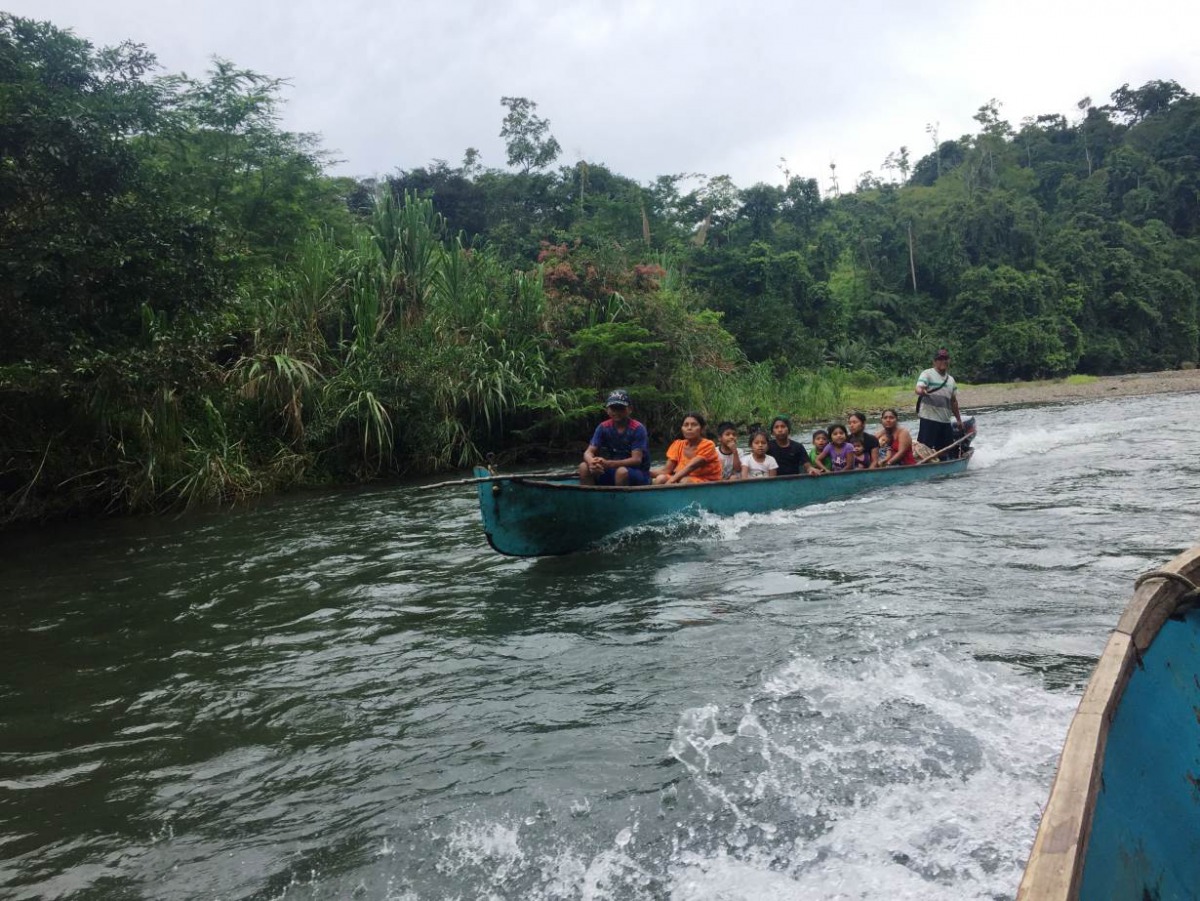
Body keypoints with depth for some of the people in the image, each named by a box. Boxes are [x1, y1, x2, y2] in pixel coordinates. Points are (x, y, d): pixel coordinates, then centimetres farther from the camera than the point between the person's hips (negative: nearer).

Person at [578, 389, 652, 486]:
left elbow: (636, 459, -22)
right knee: (584, 467, -17)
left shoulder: (637, 429, -13)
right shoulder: (603, 427, 0)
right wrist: (591, 462, -33)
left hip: (639, 475, -4)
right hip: (613, 471, 4)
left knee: (622, 471, -37)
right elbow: (588, 452, -6)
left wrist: (608, 464, -37)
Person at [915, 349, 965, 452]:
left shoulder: (951, 379, 18)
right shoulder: (927, 374, -4)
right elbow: (918, 389, -21)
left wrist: (958, 419, 23)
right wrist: (922, 391, -44)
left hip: (945, 421, 7)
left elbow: (953, 401, 24)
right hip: (929, 419, -7)